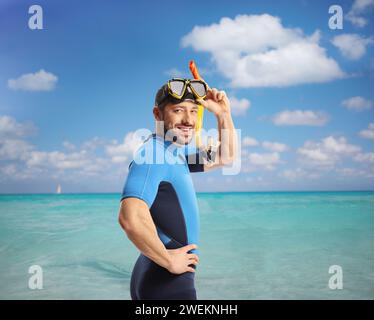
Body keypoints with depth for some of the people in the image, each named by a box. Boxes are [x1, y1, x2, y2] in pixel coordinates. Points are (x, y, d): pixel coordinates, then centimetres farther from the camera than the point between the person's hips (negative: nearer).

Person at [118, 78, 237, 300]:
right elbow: (131, 217, -35)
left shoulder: (174, 154, 10)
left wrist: (224, 114, 7)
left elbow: (226, 157, 22)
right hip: (168, 283, -9)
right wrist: (169, 259, -21)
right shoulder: (153, 154, -20)